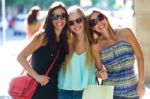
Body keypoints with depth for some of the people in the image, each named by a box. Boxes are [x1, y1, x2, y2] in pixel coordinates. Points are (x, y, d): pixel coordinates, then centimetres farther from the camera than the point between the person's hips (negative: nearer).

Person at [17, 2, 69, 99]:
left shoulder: (65, 39, 7)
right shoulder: (43, 36, -10)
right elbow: (21, 57, -14)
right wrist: (37, 77, -17)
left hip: (53, 90, 6)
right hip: (36, 88, -6)